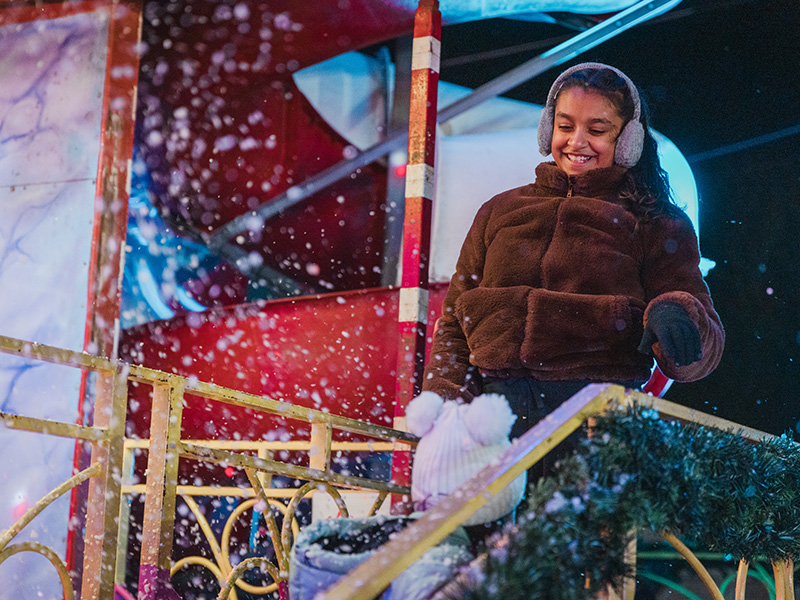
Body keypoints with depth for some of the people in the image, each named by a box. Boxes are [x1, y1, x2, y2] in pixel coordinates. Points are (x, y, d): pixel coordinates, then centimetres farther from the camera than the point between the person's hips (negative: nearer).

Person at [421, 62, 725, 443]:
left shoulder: (655, 224, 17)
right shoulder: (501, 212, 25)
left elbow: (704, 349, 8)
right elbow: (453, 323, 25)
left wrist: (675, 316, -17)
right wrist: (446, 408, 7)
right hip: (497, 410, 3)